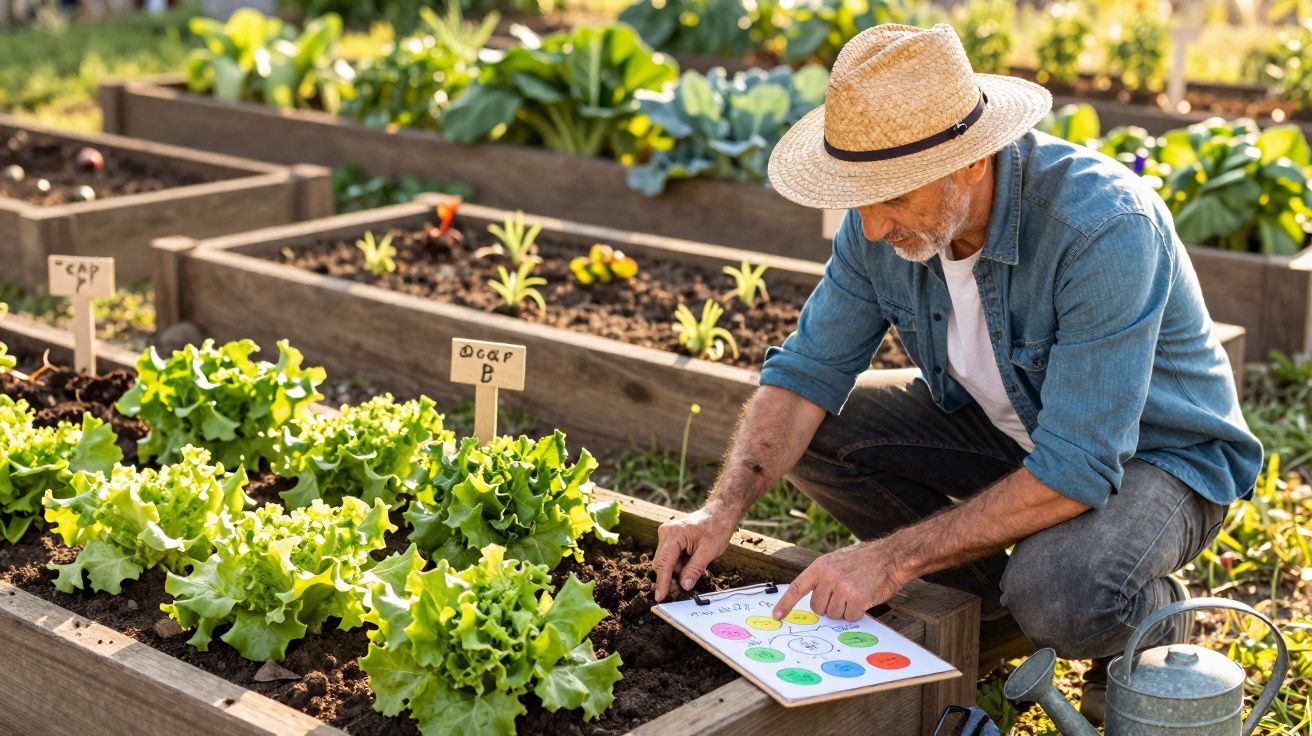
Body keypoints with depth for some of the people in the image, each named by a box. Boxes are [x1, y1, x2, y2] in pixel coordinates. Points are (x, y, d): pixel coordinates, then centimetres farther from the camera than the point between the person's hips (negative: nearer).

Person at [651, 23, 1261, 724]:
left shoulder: (1105, 227, -36)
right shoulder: (885, 221, -16)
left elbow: (1075, 471, -37)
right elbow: (807, 369, -8)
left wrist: (893, 558, -35)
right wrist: (723, 509, -23)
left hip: (1157, 452, -6)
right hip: (1003, 426, 6)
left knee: (1060, 599, -36)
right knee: (810, 433, -10)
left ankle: (1151, 615, 2)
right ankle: (996, 596, 5)